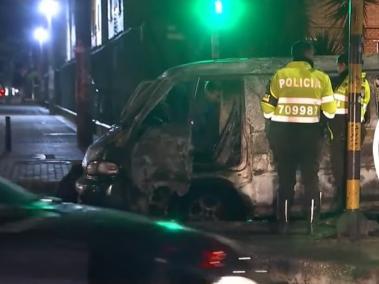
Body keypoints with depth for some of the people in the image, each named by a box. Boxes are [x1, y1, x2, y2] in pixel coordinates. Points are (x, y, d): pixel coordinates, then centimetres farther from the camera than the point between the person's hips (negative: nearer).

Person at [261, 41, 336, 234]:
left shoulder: (280, 75, -4)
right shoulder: (321, 78, -3)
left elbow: (268, 109, -2)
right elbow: (330, 111, -2)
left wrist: (274, 116, 20)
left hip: (283, 134, 0)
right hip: (310, 134, 0)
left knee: (285, 179, 9)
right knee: (311, 180, 11)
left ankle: (283, 223, 11)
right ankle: (312, 224, 12)